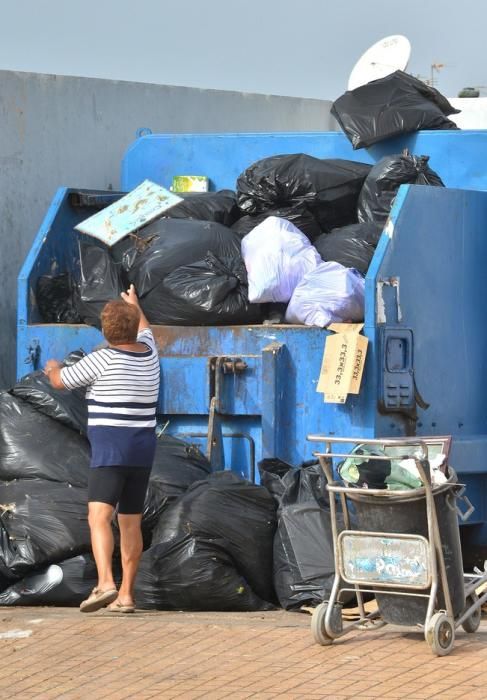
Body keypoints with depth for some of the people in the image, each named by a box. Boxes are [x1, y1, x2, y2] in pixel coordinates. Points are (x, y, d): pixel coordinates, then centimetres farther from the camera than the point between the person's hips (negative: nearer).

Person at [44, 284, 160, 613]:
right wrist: (135, 305, 54)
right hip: (143, 450, 7)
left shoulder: (103, 359, -11)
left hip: (111, 450, -7)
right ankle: (126, 594, 15)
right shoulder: (148, 352, 7)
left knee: (99, 517, -17)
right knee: (131, 523, 14)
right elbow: (145, 329, 33)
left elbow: (61, 381, 3)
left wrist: (53, 368, 27)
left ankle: (106, 584, -36)